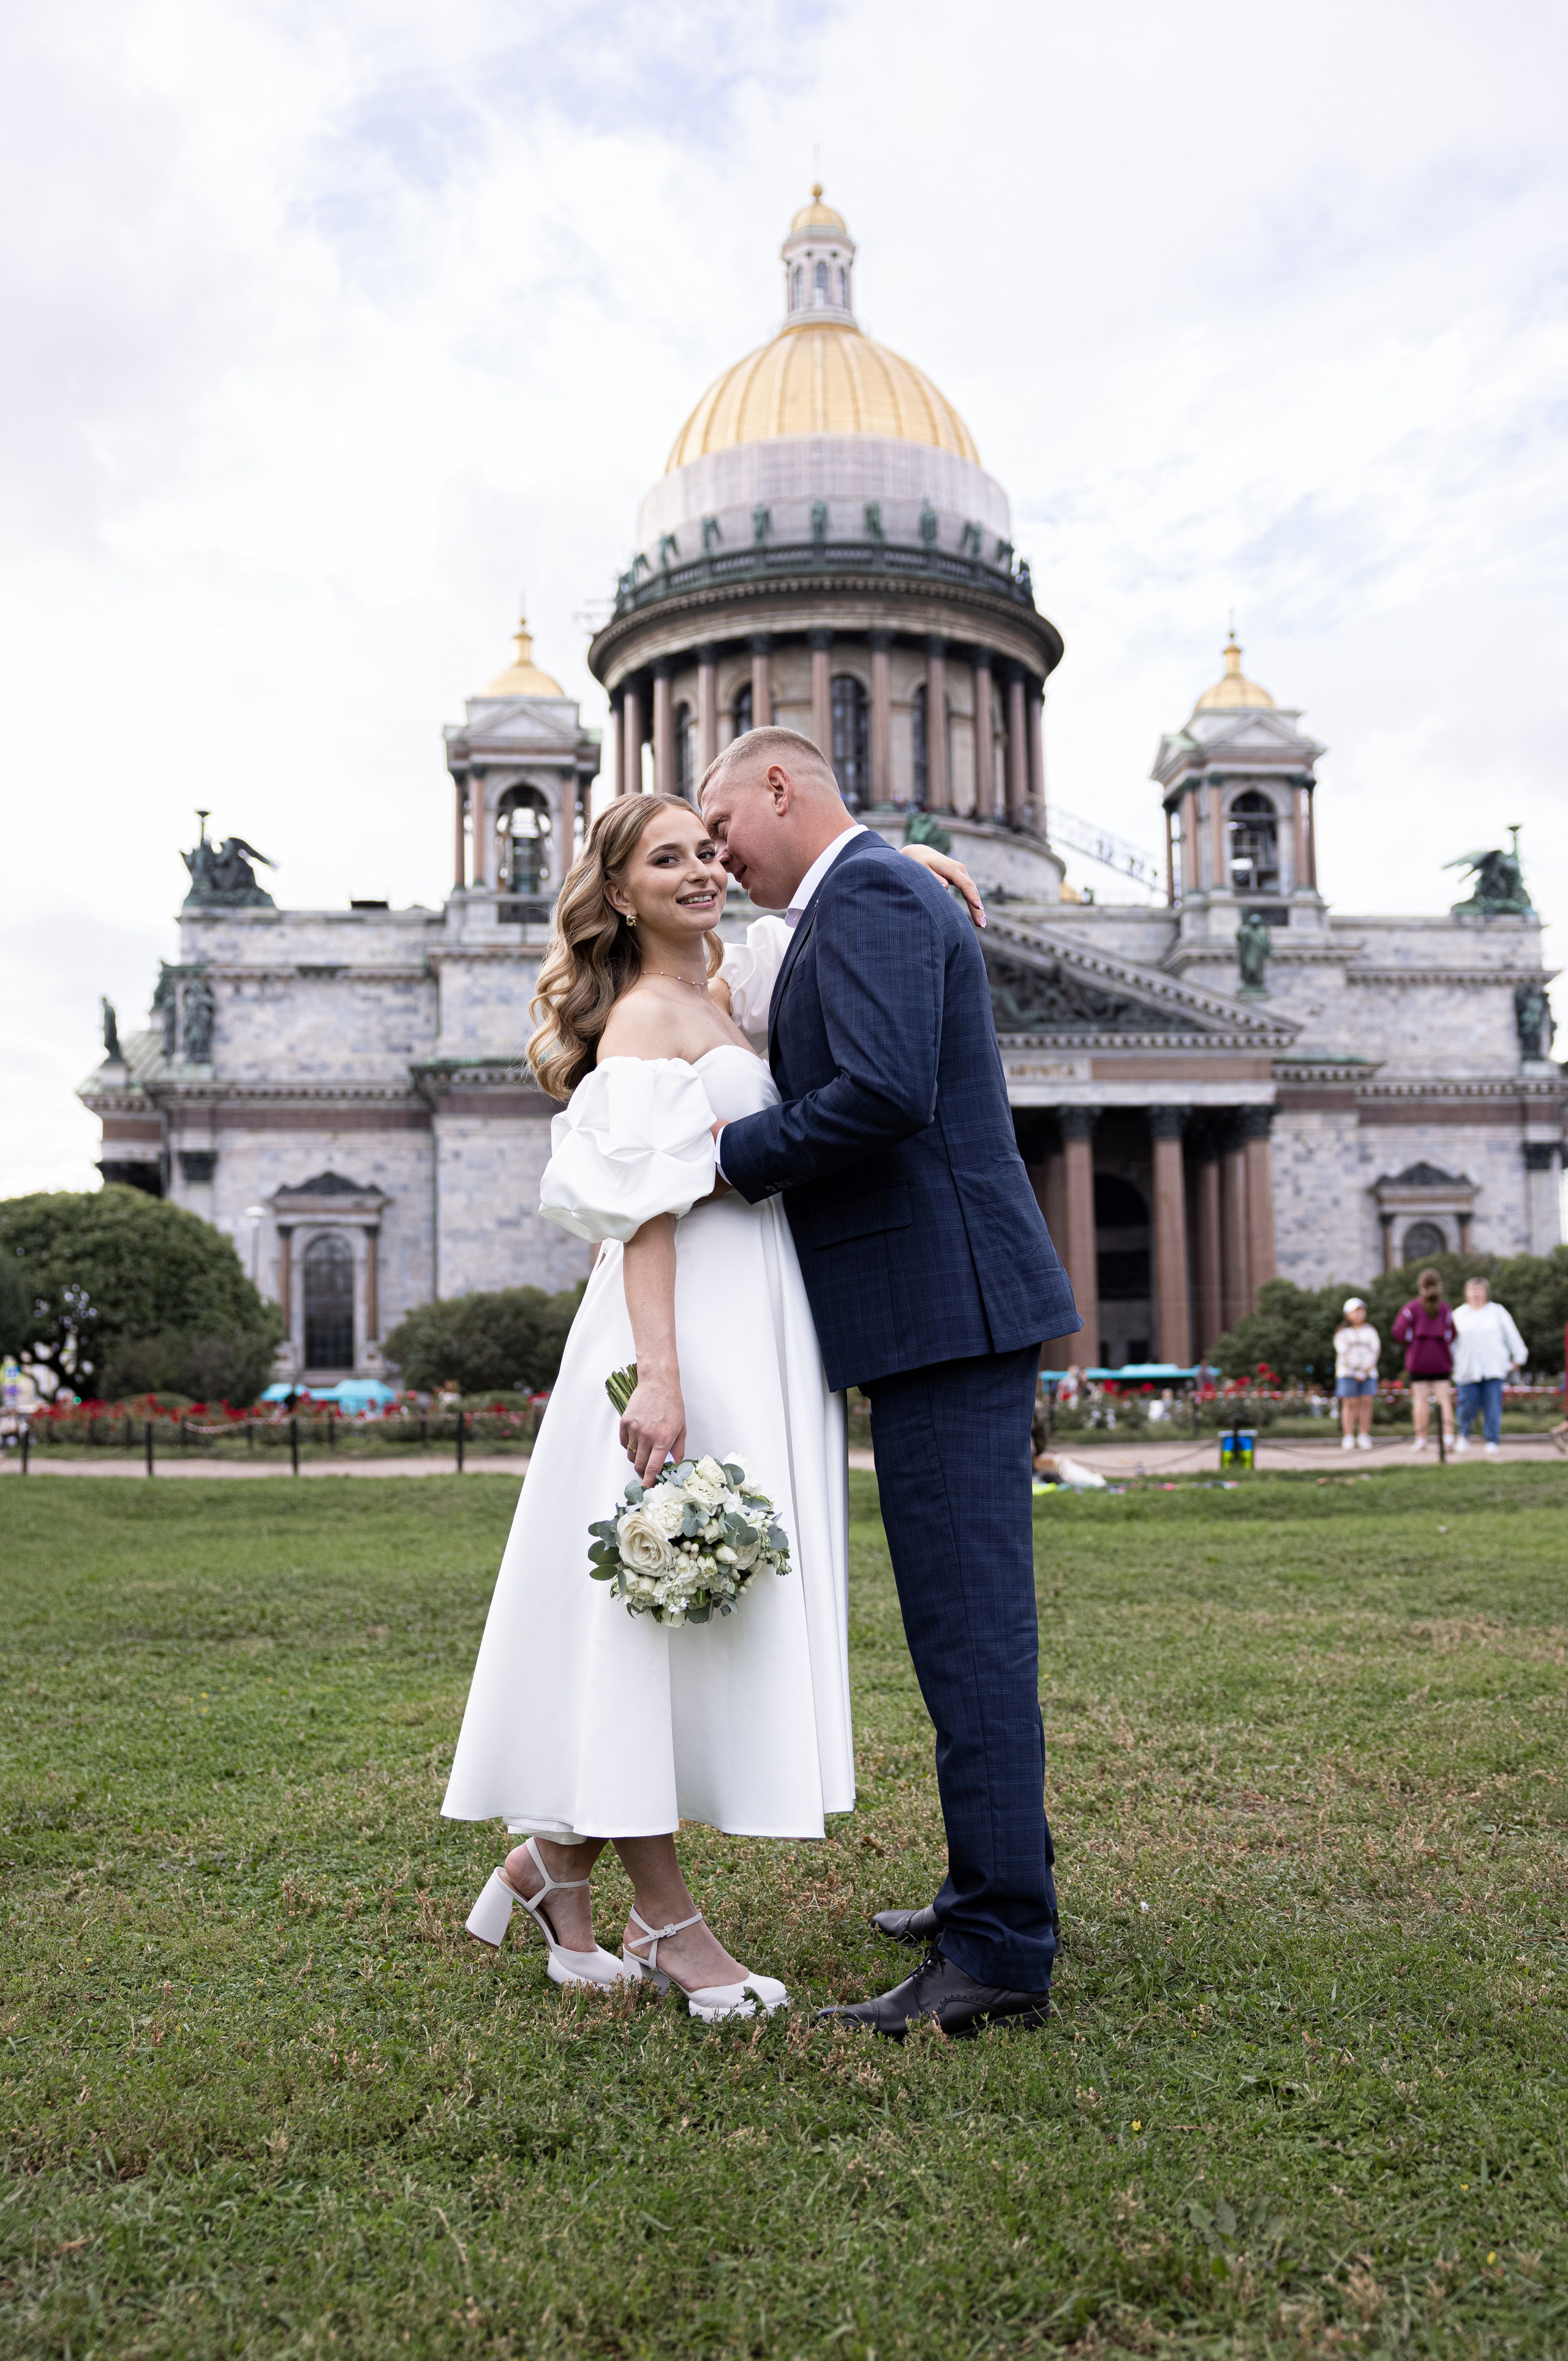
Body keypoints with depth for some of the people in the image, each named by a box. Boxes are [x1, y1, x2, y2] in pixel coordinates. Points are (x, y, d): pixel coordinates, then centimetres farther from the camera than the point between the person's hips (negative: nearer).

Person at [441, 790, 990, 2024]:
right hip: (690, 1328, -9)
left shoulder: (725, 997, 18)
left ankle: (557, 1854, 21)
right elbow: (645, 1211, -15)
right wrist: (659, 1377, -24)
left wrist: (906, 861, 16)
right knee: (672, 1605, -3)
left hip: (759, 1332, 9)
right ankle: (666, 1919, 6)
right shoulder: (643, 1018, -6)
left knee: (716, 1612, 10)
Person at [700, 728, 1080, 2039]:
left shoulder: (869, 893, -10)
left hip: (943, 1305, -11)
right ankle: (997, 1887, 28)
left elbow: (884, 1093, -25)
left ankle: (1000, 1952, -2)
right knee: (971, 1621, 17)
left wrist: (730, 1149, -12)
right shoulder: (876, 898, 23)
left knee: (971, 1626, -8)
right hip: (948, 1307, 11)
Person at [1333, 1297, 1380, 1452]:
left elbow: (1375, 1350, 5)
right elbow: (1344, 1354, -5)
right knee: (1350, 1404, -7)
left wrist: (1368, 1367, -11)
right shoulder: (1342, 1333, 4)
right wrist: (1358, 1373, -11)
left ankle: (1364, 1439, -1)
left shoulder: (1371, 1331, 16)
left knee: (1366, 1404, -3)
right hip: (1348, 1374, -3)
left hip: (1369, 1374, 3)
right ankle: (1349, 1439, -7)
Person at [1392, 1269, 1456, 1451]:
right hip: (1441, 1361, 1)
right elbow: (1452, 1336, -2)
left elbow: (1400, 1335, -8)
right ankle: (1449, 1437, -9)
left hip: (1418, 1361, -1)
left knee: (1421, 1400, 1)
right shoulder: (1445, 1308, 1)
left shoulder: (1411, 1308, -3)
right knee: (1445, 1400, 1)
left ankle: (1421, 1440, 2)